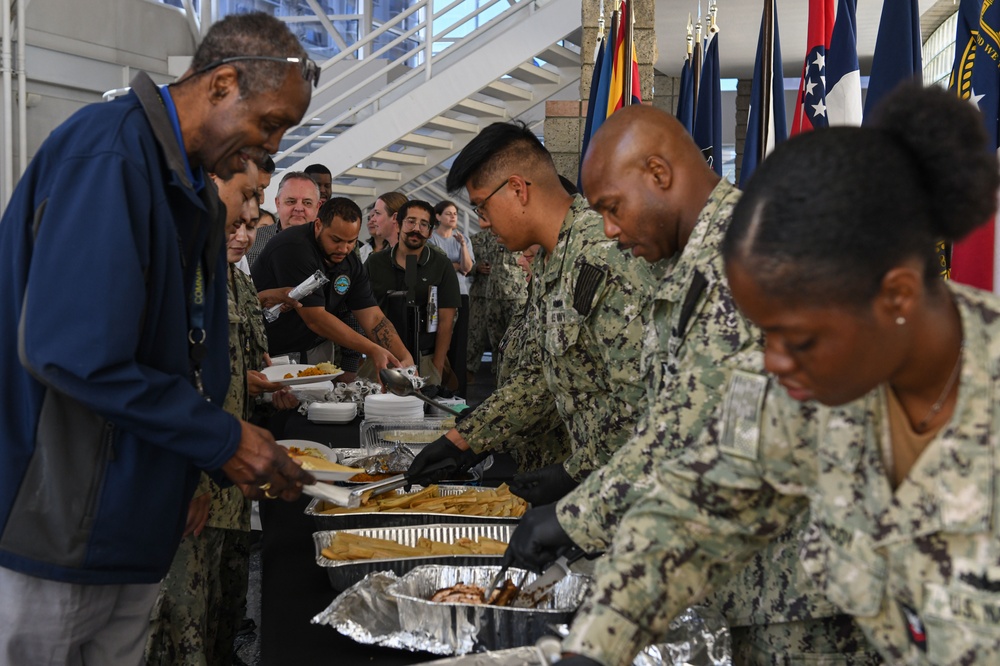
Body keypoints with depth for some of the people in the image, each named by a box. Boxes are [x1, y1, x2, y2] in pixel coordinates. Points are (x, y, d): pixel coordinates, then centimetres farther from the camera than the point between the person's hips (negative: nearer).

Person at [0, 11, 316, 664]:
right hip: (56, 529, -9)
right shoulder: (107, 156, -19)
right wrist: (222, 440, -19)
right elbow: (72, 353, -27)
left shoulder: (195, 192, 11)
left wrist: (245, 458, 9)